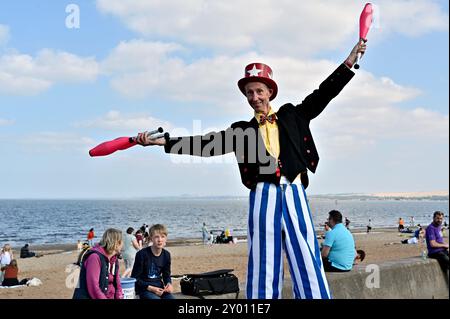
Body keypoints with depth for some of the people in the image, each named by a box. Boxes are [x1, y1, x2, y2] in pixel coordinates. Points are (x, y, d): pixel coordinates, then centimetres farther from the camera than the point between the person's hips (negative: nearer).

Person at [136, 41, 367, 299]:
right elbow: (206, 145, 6)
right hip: (263, 197, 0)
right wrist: (163, 141, -2)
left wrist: (350, 61, 6)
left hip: (294, 195, 0)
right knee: (262, 268, 0)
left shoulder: (291, 116, 15)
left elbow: (323, 94, 12)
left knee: (308, 264, -3)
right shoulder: (243, 129, 13)